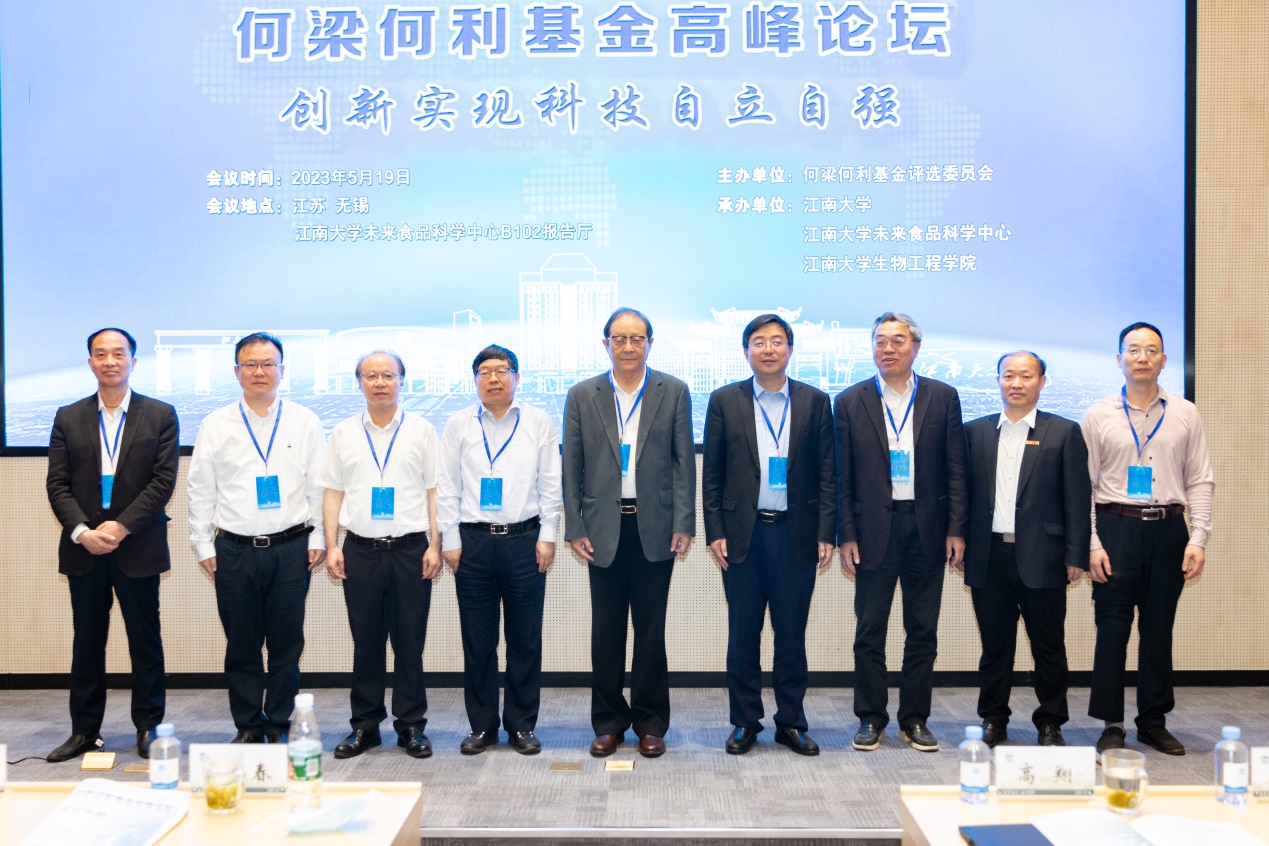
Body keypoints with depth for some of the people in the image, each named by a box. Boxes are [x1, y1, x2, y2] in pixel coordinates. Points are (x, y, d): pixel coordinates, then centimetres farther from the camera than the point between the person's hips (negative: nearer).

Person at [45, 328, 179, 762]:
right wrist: (81, 531, -11)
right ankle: (84, 731, 20)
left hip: (138, 547, -2)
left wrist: (121, 527, -13)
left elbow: (163, 481, -5)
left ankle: (148, 728, 15)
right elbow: (58, 484, 3)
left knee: (145, 640, 4)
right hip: (83, 547, 2)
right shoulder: (68, 417, 8)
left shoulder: (160, 415, 2)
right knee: (87, 641, 10)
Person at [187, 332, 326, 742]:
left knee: (287, 643, 5)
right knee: (241, 646, 7)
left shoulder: (304, 422, 4)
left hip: (291, 549, 0)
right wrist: (203, 545, 3)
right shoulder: (215, 426, 5)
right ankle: (248, 727, 19)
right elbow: (200, 490, 7)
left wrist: (318, 538, 0)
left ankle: (280, 727, 18)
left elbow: (320, 485, 5)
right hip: (234, 551, 1)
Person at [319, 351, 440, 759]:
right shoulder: (343, 433, 8)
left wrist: (435, 546, -4)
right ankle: (364, 725, 19)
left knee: (410, 642, 4)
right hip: (361, 550, 1)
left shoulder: (421, 430, 4)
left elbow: (435, 491, 3)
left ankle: (412, 725, 15)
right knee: (366, 642, 8)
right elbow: (332, 493, 9)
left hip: (410, 549, -1)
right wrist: (332, 546, 1)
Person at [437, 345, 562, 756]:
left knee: (525, 639, 5)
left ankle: (521, 725, 17)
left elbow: (551, 485, 4)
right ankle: (482, 725, 19)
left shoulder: (538, 423, 5)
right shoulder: (459, 425, 6)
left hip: (524, 540, 0)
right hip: (473, 541, 1)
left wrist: (547, 537, -2)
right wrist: (451, 541, 0)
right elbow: (447, 488, 6)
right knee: (477, 640, 6)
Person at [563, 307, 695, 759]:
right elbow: (571, 467, 4)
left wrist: (683, 524, -5)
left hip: (654, 528, -1)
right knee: (606, 631, 7)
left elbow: (684, 462, 1)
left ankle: (650, 721, 20)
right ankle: (608, 721, 20)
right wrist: (575, 528, -1)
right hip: (604, 528, 1)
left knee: (651, 629, 7)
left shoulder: (674, 392, 4)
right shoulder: (582, 396, 5)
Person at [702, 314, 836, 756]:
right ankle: (746, 722, 19)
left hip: (796, 534, 0)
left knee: (792, 633, 7)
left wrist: (826, 533, -2)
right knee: (743, 633, 7)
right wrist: (715, 532, -2)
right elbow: (712, 474, 4)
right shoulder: (725, 401, 4)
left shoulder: (815, 402, 5)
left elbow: (827, 474, 4)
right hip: (743, 534, 0)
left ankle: (791, 722, 20)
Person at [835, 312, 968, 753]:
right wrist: (846, 537, -3)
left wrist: (956, 530, -2)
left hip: (927, 529, 1)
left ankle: (915, 719, 20)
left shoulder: (943, 397, 4)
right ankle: (871, 718, 18)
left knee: (923, 632, 8)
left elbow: (956, 469, 3)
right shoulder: (850, 402, 2)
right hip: (875, 529, -1)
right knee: (870, 631, 5)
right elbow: (843, 478, 1)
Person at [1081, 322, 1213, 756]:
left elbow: (1201, 481, 6)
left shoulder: (1185, 414, 7)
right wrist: (1092, 544, -6)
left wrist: (1198, 539, -3)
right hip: (1116, 528, -1)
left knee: (1159, 630, 9)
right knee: (1112, 628, -1)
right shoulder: (1099, 416, 3)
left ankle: (1154, 721, 21)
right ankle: (1111, 724, 9)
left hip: (1168, 528, 2)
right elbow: (1084, 486, 1)